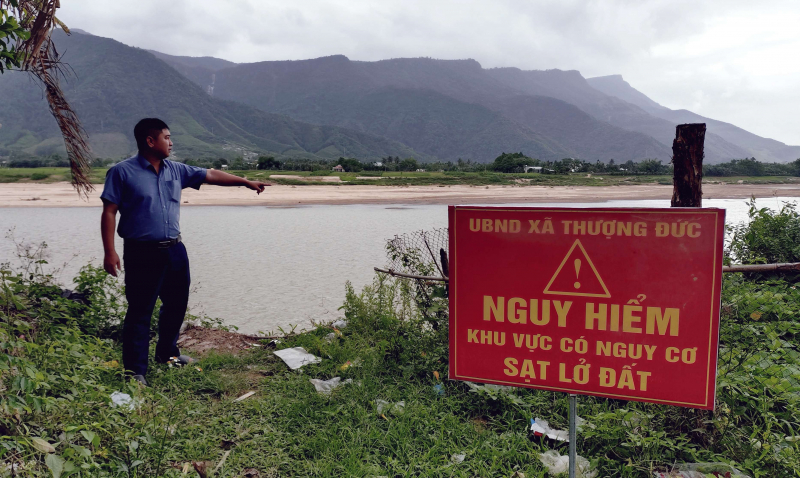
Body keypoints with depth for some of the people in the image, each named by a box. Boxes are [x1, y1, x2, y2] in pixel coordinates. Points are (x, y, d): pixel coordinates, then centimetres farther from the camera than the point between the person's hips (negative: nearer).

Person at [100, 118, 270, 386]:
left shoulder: (175, 170, 10)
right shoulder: (123, 172, -7)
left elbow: (210, 175, 15)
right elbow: (109, 212, -9)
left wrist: (246, 182, 14)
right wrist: (109, 252, -16)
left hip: (174, 250, 7)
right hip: (142, 253, -7)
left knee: (176, 304, 18)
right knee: (140, 312, -2)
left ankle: (167, 352, 40)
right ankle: (135, 371, 9)